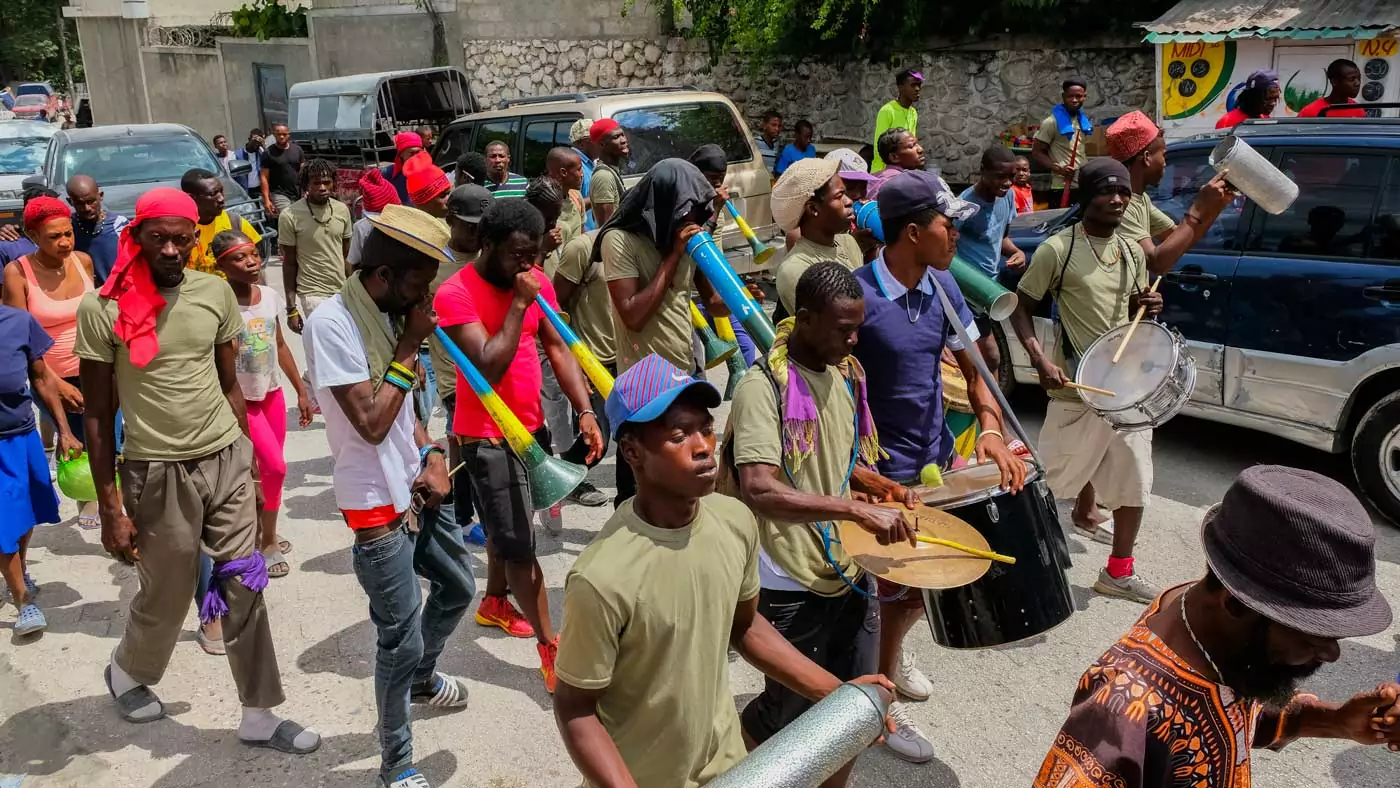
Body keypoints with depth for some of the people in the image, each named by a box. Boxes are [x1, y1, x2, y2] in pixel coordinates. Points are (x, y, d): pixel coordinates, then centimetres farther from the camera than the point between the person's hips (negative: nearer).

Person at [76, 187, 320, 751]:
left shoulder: (216, 293, 1)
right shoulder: (103, 309, -10)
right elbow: (97, 414, -6)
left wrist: (248, 464, 12)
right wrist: (110, 508, -7)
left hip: (227, 461, 3)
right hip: (157, 472, -3)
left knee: (245, 590, 6)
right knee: (167, 599, 12)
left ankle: (259, 717, 19)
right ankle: (127, 672, 45)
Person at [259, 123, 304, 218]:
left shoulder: (297, 149, 8)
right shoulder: (268, 153, -2)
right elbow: (264, 177, -4)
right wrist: (266, 200, -12)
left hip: (298, 194, 4)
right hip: (279, 195, -4)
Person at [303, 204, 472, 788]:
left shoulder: (389, 314, 4)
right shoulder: (331, 323, -21)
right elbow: (371, 422, -25)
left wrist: (433, 456, -2)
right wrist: (410, 346, -19)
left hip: (416, 492, 8)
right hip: (378, 507, -8)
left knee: (459, 588, 24)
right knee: (400, 641, 1)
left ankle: (421, 679, 51)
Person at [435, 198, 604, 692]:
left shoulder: (536, 282, 0)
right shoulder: (455, 294, -19)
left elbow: (557, 348, 0)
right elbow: (490, 366, -27)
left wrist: (585, 411, -9)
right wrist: (518, 304, -25)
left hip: (531, 425, 7)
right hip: (486, 436, -7)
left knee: (506, 524, 23)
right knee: (519, 543, -3)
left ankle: (494, 603, 45)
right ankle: (550, 646, 6)